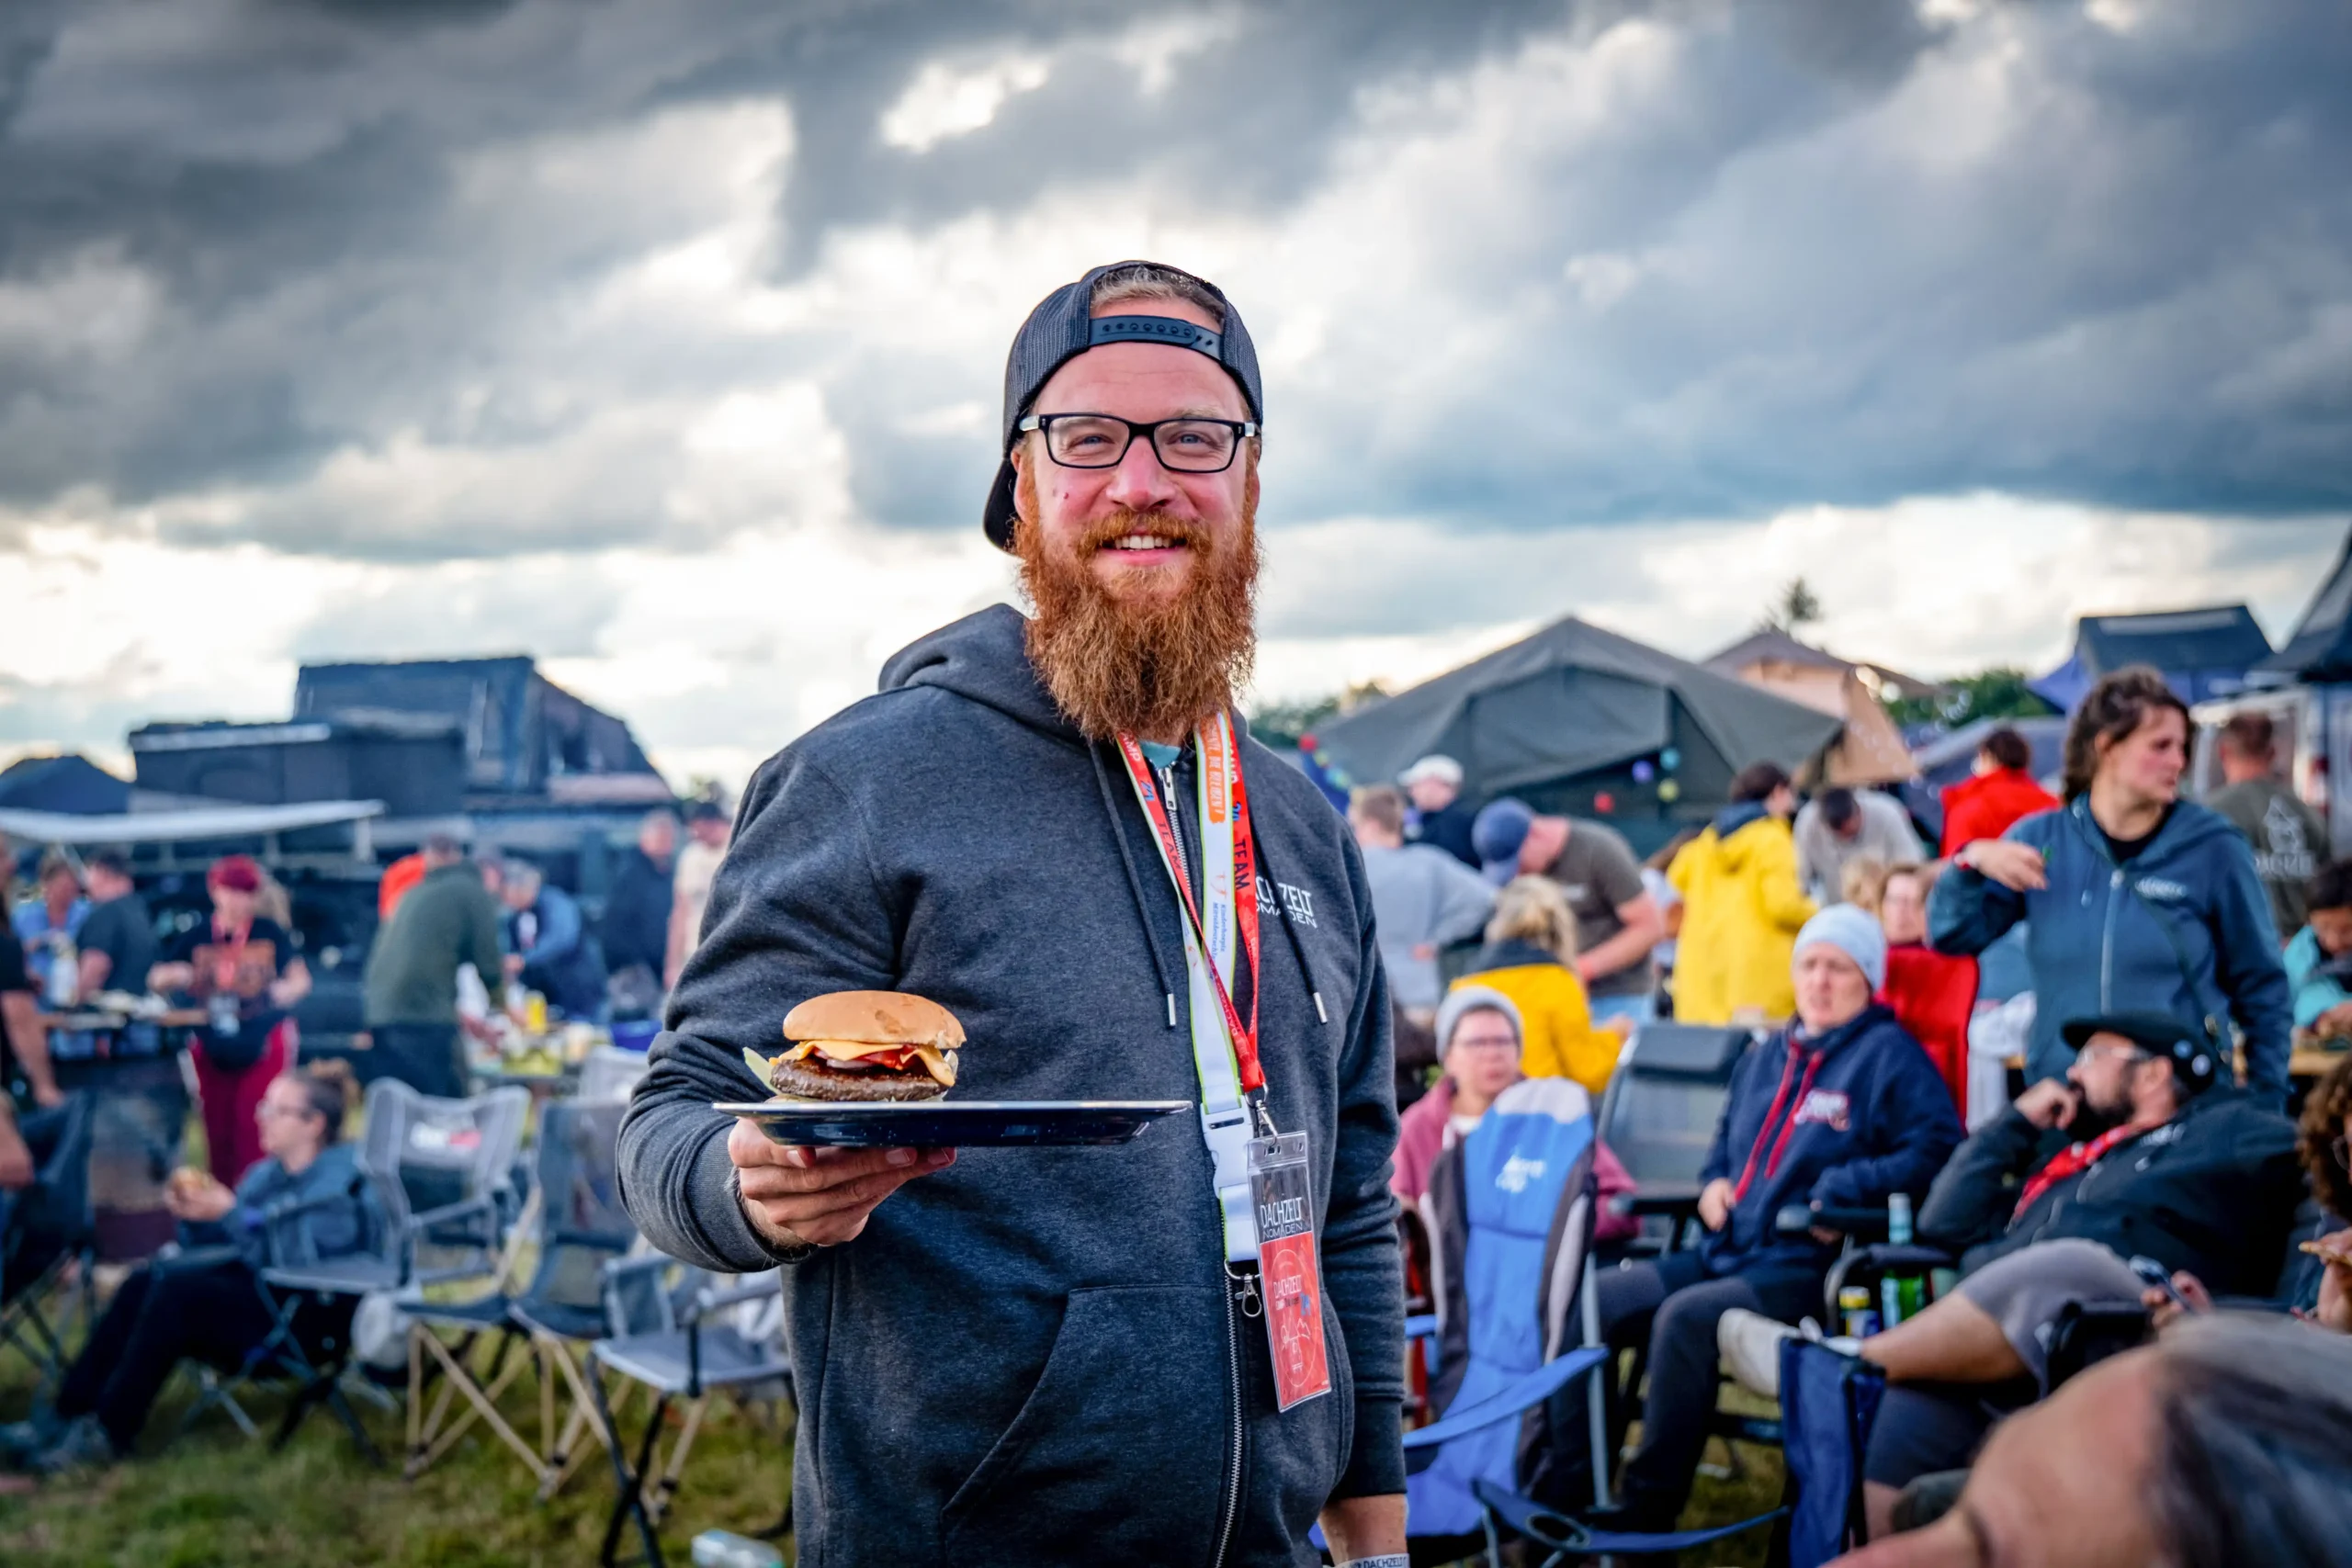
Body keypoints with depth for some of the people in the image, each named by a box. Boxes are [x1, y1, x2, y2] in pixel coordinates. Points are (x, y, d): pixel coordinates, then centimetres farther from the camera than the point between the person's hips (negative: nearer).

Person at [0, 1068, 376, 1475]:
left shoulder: (339, 1178, -8)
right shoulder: (266, 1173, 17)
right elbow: (213, 1251, 16)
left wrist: (230, 1214, -23)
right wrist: (193, 1217, -4)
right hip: (247, 1290, 8)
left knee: (177, 1289, -27)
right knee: (143, 1282, -16)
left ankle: (109, 1434, -24)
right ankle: (66, 1416, -19)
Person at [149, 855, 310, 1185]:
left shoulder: (270, 933, -1)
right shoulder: (196, 937, 4)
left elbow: (301, 979, -1)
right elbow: (154, 981, 7)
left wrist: (286, 990, -24)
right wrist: (171, 975, -16)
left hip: (264, 1047, -3)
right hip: (212, 1050, 3)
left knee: (256, 1133, -11)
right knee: (218, 1132, 5)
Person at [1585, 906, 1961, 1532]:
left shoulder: (1889, 1054, 0)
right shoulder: (1765, 1058, 22)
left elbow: (1935, 1149, -12)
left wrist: (1840, 1191, -19)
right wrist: (1715, 1180, 14)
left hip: (1808, 1264, -8)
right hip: (1729, 1251, 8)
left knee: (1687, 1316, -33)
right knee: (1593, 1302, -9)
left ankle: (1650, 1505, -25)